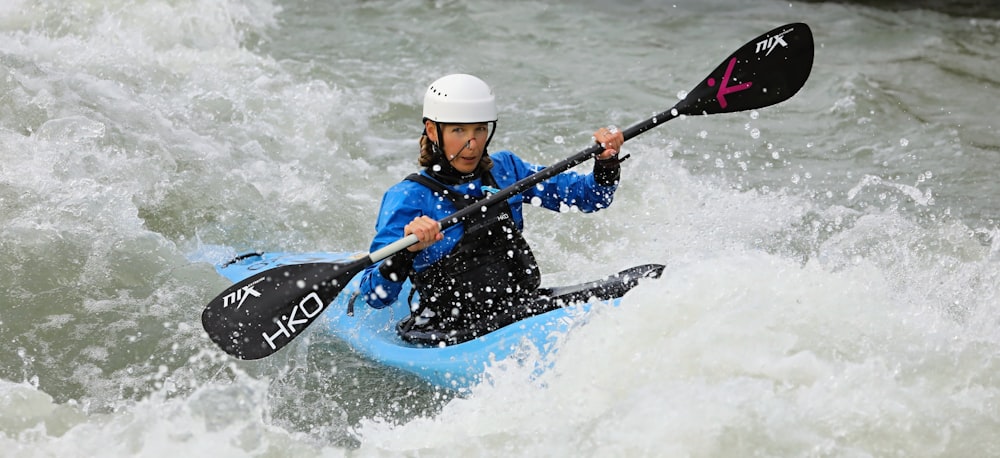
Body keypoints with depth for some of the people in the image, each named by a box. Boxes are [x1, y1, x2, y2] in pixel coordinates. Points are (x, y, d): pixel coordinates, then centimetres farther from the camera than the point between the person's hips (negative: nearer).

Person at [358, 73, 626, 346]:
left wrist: (607, 163, -5)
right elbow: (375, 297, -14)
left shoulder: (504, 169, 10)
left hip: (521, 307, 6)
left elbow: (591, 197, 14)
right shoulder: (409, 197, -6)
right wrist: (405, 252, -32)